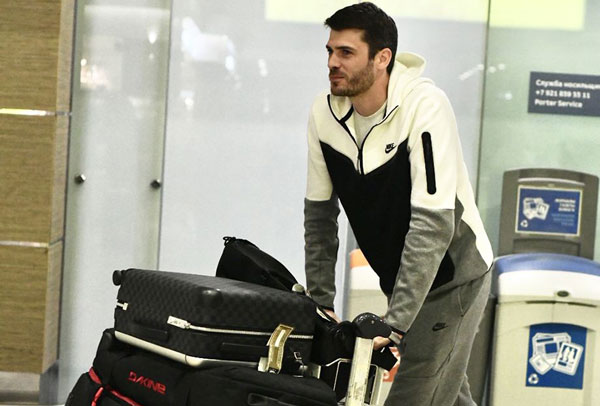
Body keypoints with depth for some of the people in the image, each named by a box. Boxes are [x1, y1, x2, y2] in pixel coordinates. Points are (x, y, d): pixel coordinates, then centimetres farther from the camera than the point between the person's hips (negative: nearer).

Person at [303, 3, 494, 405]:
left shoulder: (425, 106, -27)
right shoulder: (325, 112, -8)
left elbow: (432, 223, -31)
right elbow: (320, 212, 1)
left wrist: (394, 323, -34)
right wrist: (321, 302, -3)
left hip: (452, 277, -6)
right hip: (402, 279, 7)